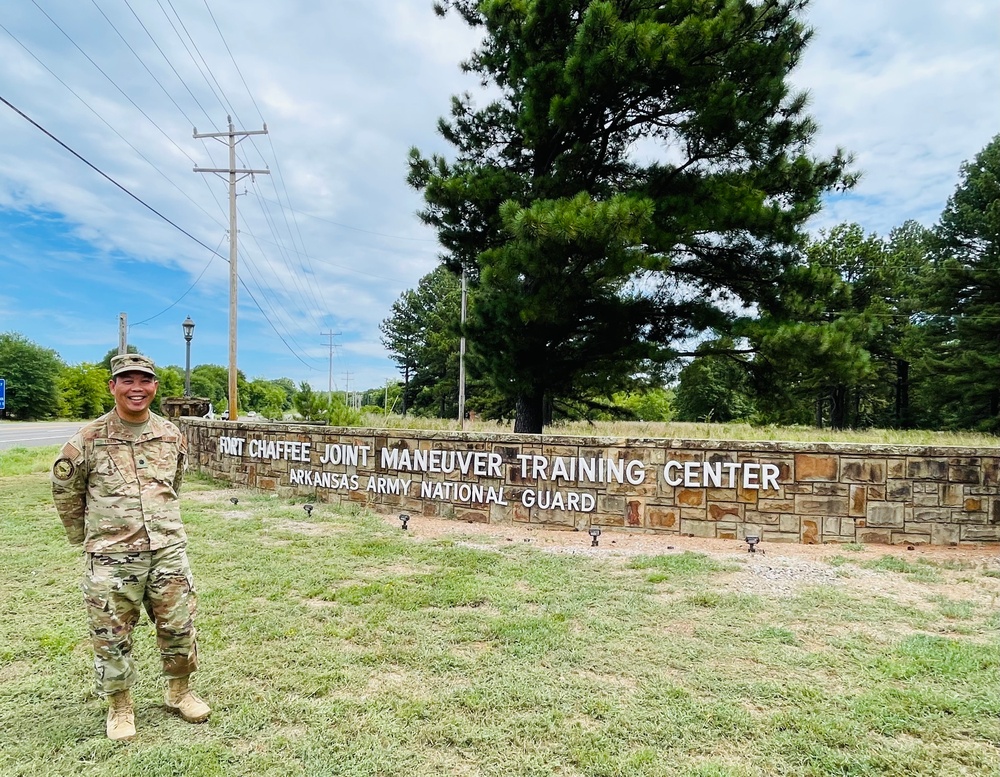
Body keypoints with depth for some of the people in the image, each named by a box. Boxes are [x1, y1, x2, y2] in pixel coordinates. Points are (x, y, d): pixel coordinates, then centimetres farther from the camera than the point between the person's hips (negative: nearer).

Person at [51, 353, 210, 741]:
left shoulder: (171, 435, 3)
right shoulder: (89, 438, -7)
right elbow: (64, 489, 6)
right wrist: (84, 536, 10)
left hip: (168, 551, 3)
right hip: (111, 557, -2)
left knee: (179, 628, 10)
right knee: (111, 636, 8)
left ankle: (179, 691, 34)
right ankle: (119, 706, 31)